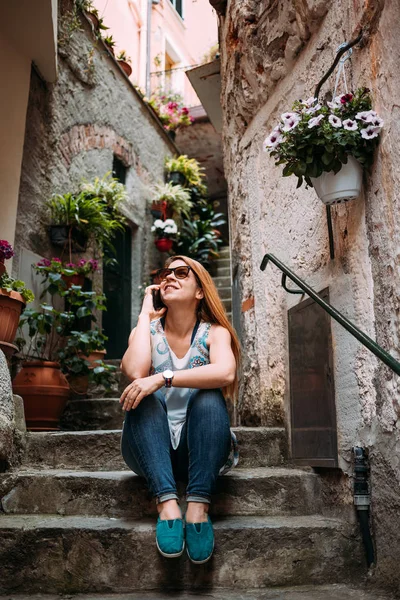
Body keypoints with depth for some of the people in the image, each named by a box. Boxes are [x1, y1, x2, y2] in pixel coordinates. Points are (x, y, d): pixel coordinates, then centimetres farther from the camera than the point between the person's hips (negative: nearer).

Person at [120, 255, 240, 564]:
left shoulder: (214, 332, 0)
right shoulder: (147, 331, 6)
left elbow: (225, 373, -25)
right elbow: (135, 371, -18)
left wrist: (163, 378, -32)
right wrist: (146, 314, -8)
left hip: (199, 449, -1)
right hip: (152, 450, 1)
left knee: (209, 397, -29)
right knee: (141, 396, -27)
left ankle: (198, 507, -39)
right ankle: (167, 504, -40)